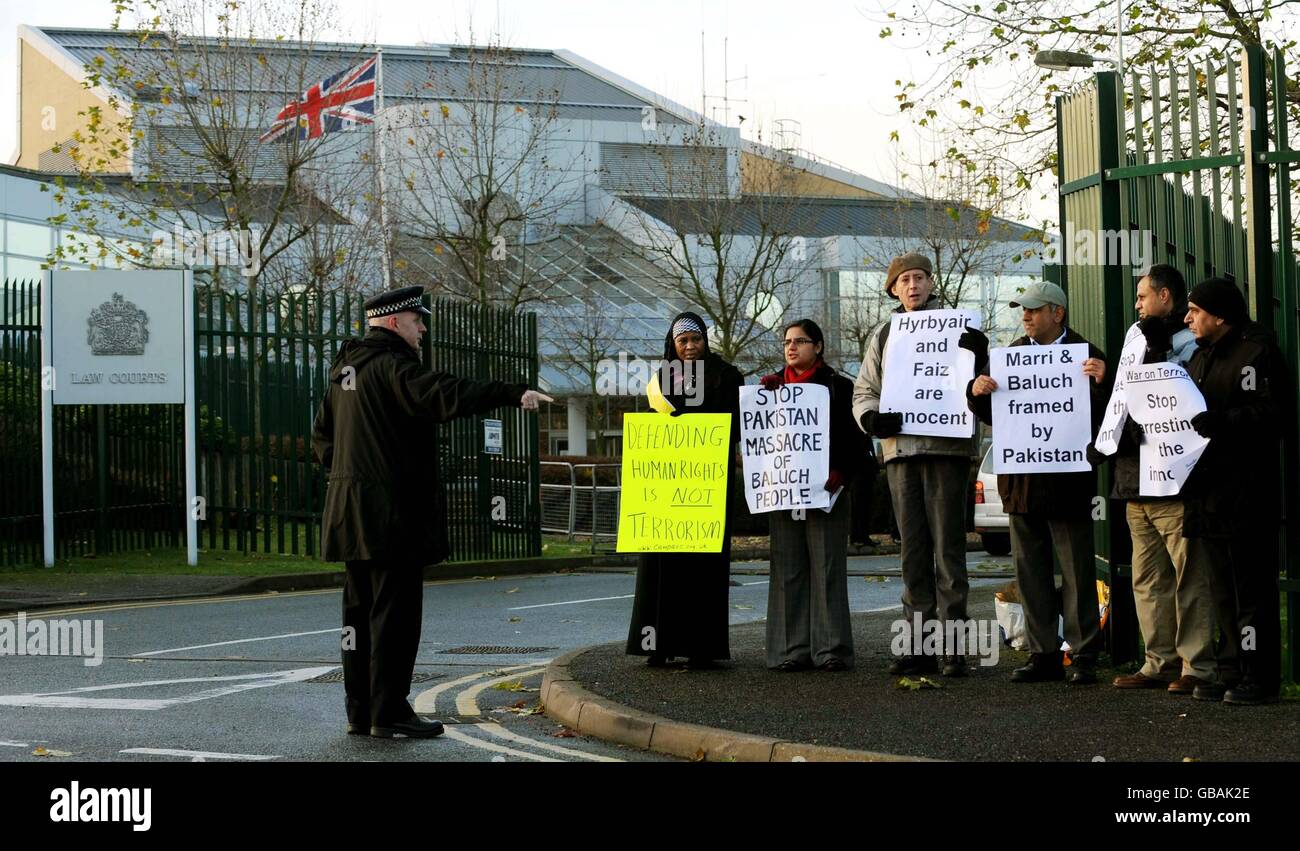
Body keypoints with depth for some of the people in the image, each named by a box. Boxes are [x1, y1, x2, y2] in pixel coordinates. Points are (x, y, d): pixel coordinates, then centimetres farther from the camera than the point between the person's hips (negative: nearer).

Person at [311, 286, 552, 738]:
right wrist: (513, 394, -34)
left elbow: (322, 440, 24)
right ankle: (389, 713, -3)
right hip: (392, 511, -10)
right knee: (395, 611, -5)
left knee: (361, 611, 12)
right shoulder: (391, 365, -13)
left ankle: (361, 710, 17)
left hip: (353, 513, 10)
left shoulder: (346, 370, 17)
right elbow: (444, 395, -30)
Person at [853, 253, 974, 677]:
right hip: (899, 450, 4)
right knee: (912, 547, 6)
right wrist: (872, 418, -4)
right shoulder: (883, 335, 17)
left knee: (947, 545, -6)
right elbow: (863, 392, 17)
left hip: (946, 447, -4)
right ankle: (921, 644, 9)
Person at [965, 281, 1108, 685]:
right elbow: (992, 415, 13)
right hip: (1022, 480, 6)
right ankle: (1043, 655, 17)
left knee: (1077, 572, 1)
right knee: (1030, 572, 10)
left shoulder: (1084, 354, -5)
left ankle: (1084, 656, 6)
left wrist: (1100, 384, -28)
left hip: (1067, 481, -6)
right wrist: (977, 391, -6)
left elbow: (1100, 417, -10)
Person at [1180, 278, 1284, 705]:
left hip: (1244, 493, -9)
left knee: (1250, 587, -6)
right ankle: (1233, 672, 17)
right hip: (1207, 491, 9)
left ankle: (1259, 677, -3)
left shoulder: (1255, 351, -8)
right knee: (1222, 589, 12)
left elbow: (1266, 412, -19)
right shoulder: (1201, 356, 21)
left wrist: (1218, 422, -29)